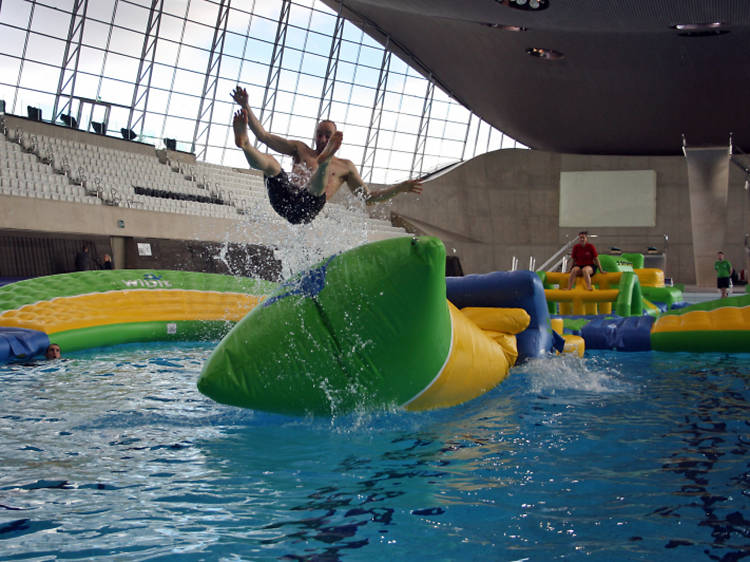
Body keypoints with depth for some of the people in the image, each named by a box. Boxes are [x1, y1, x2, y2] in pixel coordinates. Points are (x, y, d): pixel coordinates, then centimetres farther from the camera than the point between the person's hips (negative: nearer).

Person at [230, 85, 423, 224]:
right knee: (270, 162, -25)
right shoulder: (300, 149, 31)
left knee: (318, 183, -35)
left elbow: (368, 198, 30)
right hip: (284, 198, 2)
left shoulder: (345, 166, 29)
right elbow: (264, 136, 28)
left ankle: (324, 162, -69)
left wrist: (400, 188, 20)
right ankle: (244, 143, -54)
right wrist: (246, 106, 20)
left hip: (305, 210, -2)